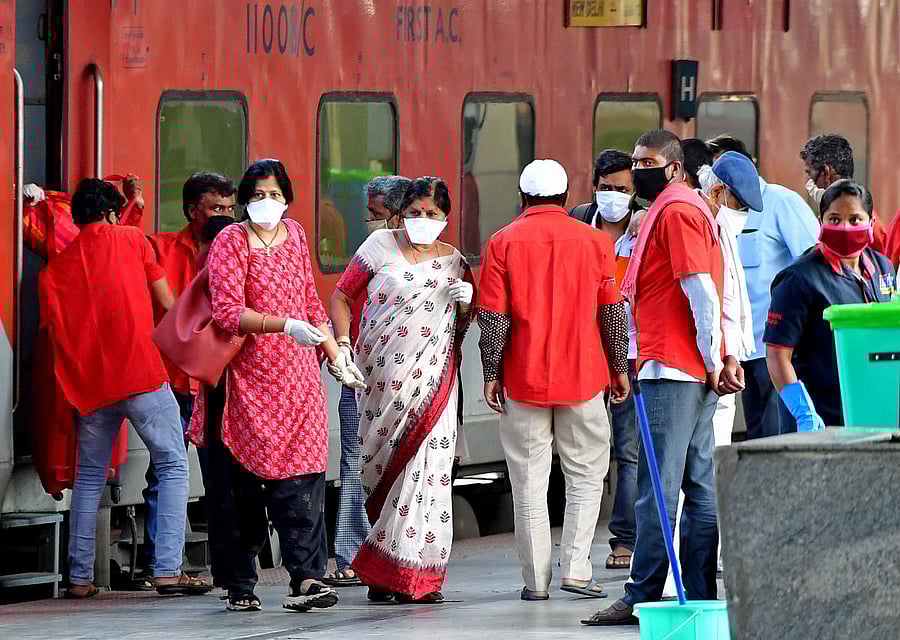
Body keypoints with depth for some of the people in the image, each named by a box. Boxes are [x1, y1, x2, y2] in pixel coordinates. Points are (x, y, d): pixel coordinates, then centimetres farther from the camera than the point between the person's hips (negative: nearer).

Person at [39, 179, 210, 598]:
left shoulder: (55, 268, 12)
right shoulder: (131, 240, 4)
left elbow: (54, 331, 10)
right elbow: (167, 302, 8)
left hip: (88, 385, 4)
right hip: (140, 373, -4)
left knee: (89, 478, 14)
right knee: (173, 467, 1)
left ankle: (79, 576, 10)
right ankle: (167, 569, -11)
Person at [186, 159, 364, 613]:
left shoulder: (295, 235, 13)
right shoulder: (231, 243, -5)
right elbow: (227, 312, -16)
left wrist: (337, 357, 22)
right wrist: (284, 325, -27)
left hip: (296, 374, 4)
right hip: (246, 377, -4)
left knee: (302, 475, -10)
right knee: (240, 486, 0)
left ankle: (306, 579, -16)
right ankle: (239, 586, 9)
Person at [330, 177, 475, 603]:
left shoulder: (454, 262, 12)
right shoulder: (380, 246, 5)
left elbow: (464, 327, 21)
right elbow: (342, 296, 8)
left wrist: (466, 303, -2)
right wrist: (343, 342, -6)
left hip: (431, 377, 1)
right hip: (381, 376, -1)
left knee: (427, 466, -8)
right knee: (380, 466, -1)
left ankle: (416, 574, -5)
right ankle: (381, 572, 7)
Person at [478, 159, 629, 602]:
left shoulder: (503, 243, -2)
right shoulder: (593, 241, 1)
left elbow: (493, 318, -5)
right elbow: (612, 312, 4)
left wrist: (491, 375, 1)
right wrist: (619, 368, 13)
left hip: (523, 381, 0)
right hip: (583, 379, 1)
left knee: (529, 482, 4)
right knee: (586, 475, 10)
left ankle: (536, 579, 2)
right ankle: (576, 568, -2)